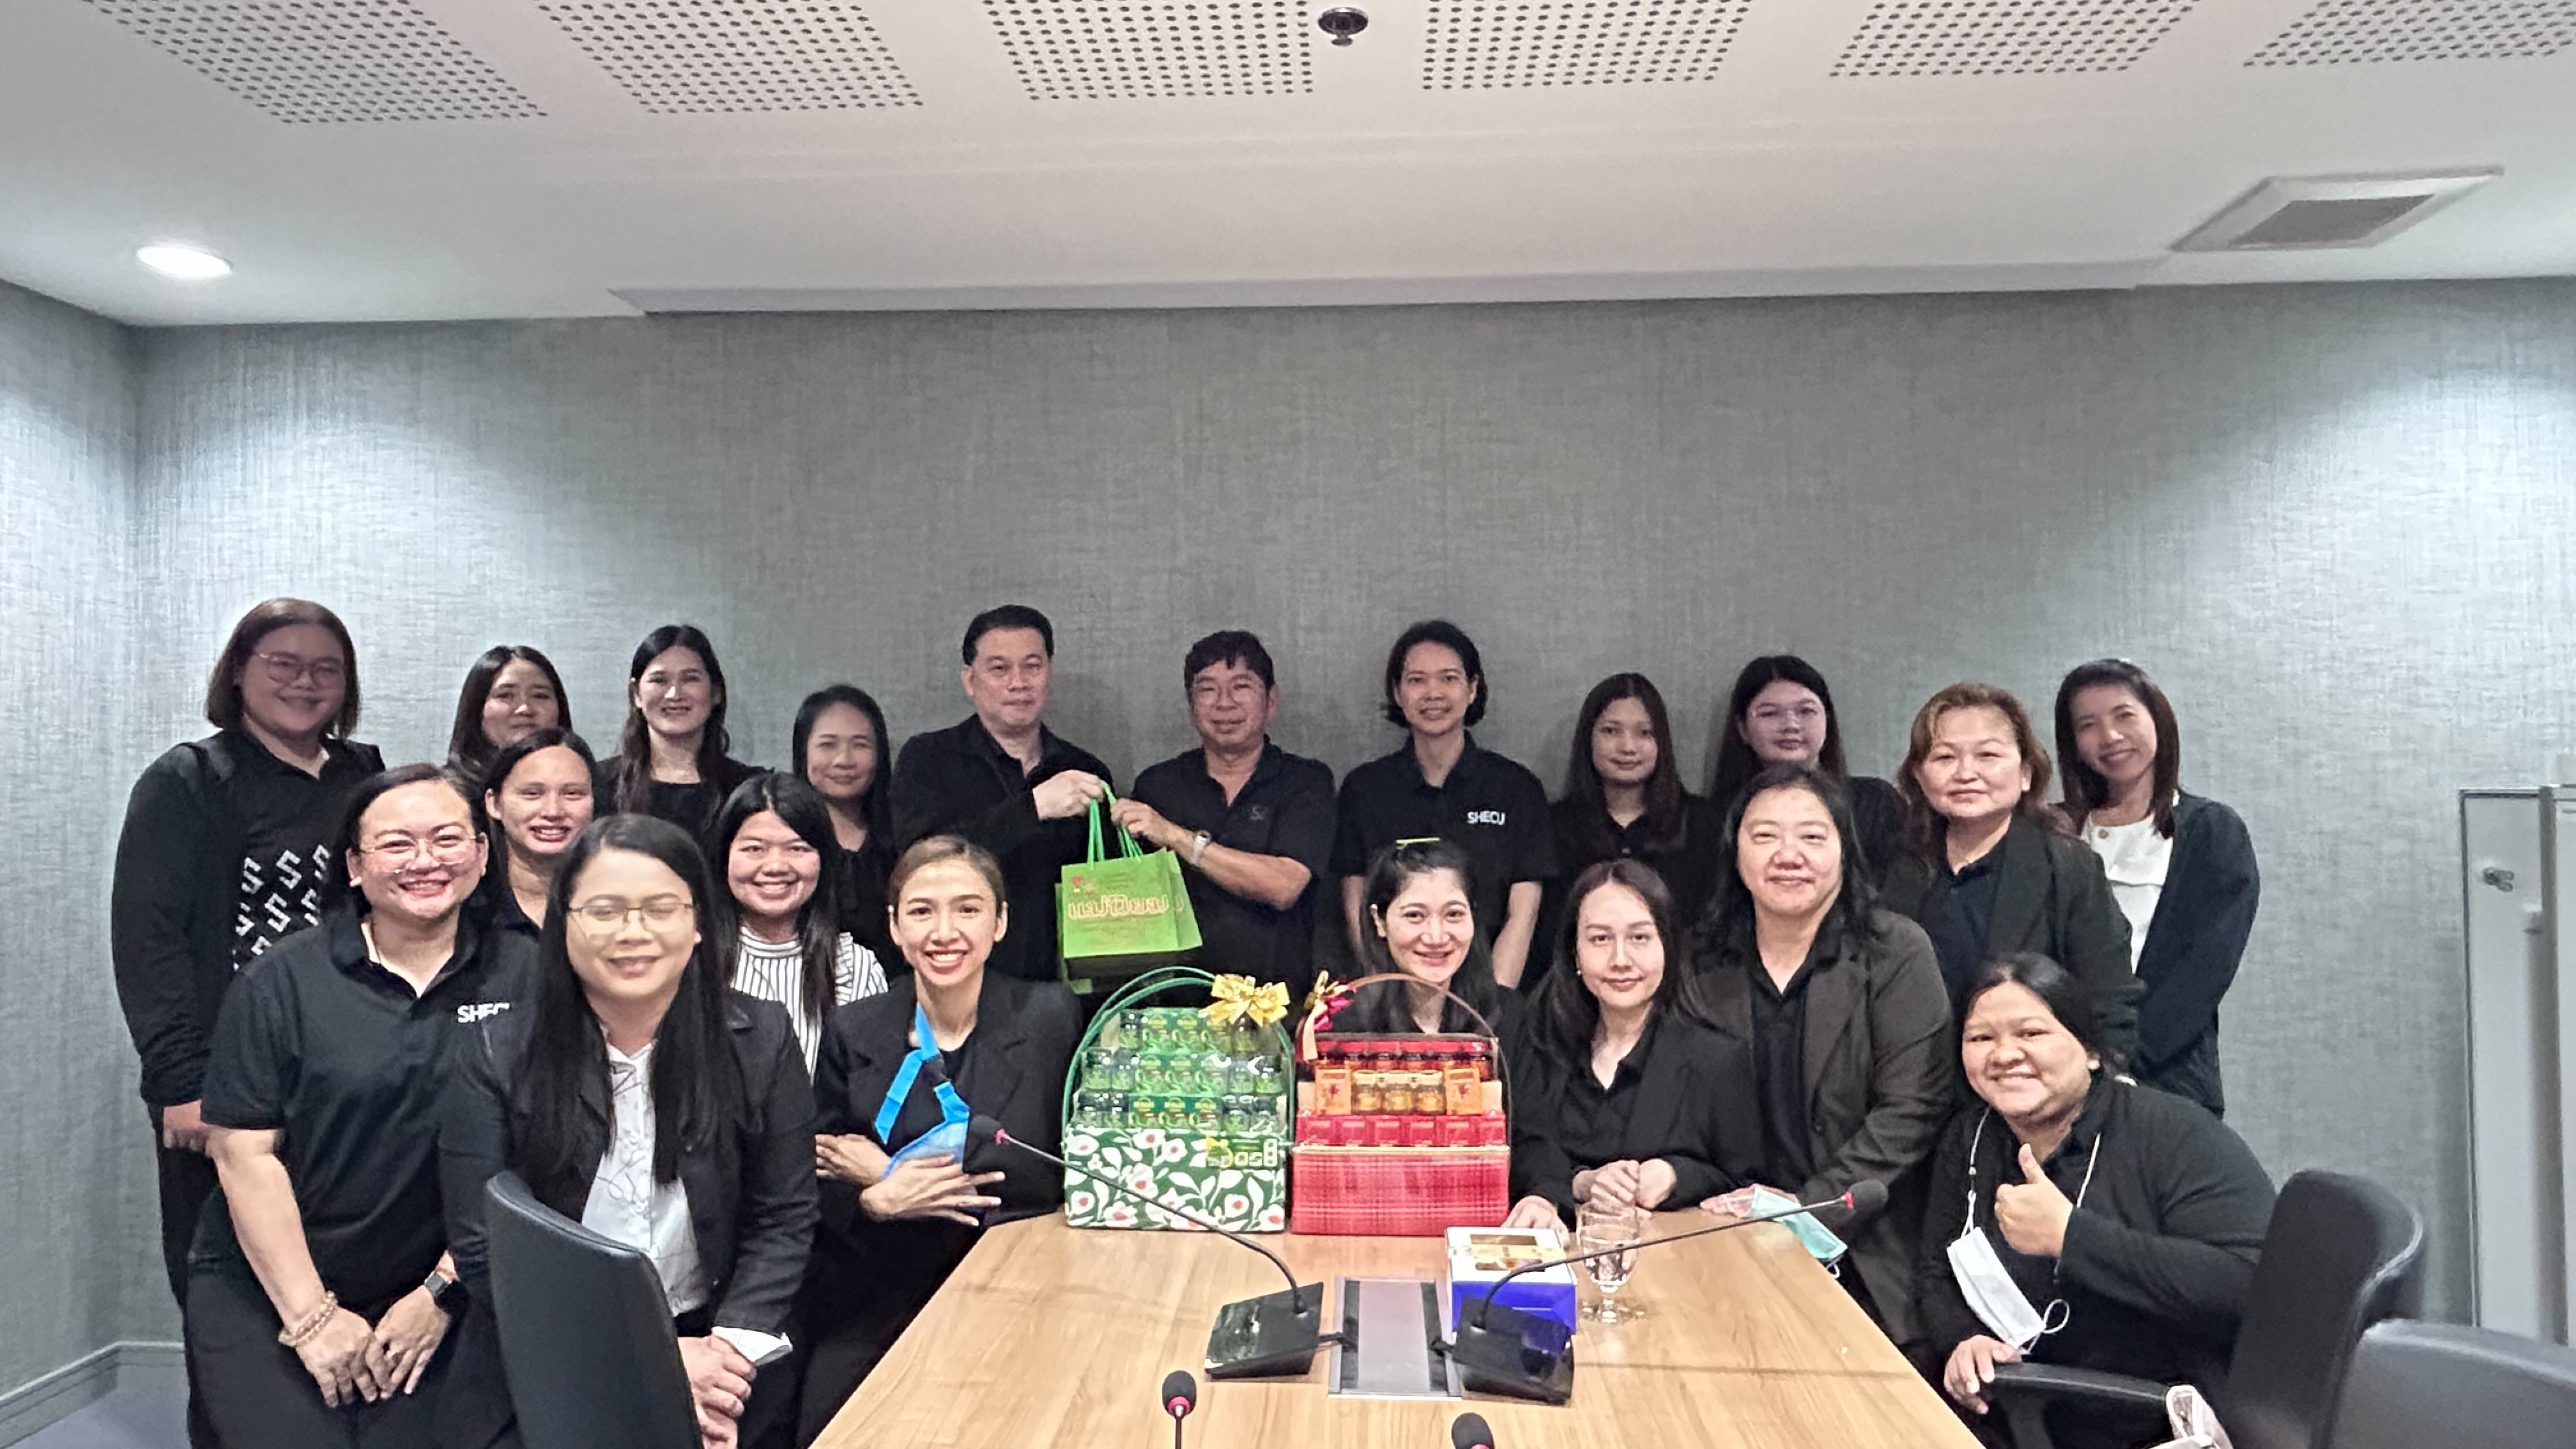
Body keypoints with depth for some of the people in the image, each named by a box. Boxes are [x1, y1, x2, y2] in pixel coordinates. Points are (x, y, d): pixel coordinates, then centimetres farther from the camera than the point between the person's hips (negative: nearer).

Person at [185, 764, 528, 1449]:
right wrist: (311, 1316, -7)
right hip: (263, 1292, 0)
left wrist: (444, 1292, -4)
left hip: (433, 1304, 1)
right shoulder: (282, 980, -3)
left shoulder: (524, 978, -3)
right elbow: (244, 1150, -5)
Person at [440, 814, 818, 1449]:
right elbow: (484, 1252, -6)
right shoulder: (496, 1058, -2)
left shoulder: (761, 1041, 0)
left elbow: (783, 1222, 2)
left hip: (719, 1365, 1)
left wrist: (730, 1350, -14)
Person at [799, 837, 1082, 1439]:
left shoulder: (1049, 1017, -4)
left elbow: (1056, 1176, -10)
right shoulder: (852, 1031, 1)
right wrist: (880, 1201, -19)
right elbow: (819, 1188, 4)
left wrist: (890, 1172, -11)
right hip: (871, 1310, 2)